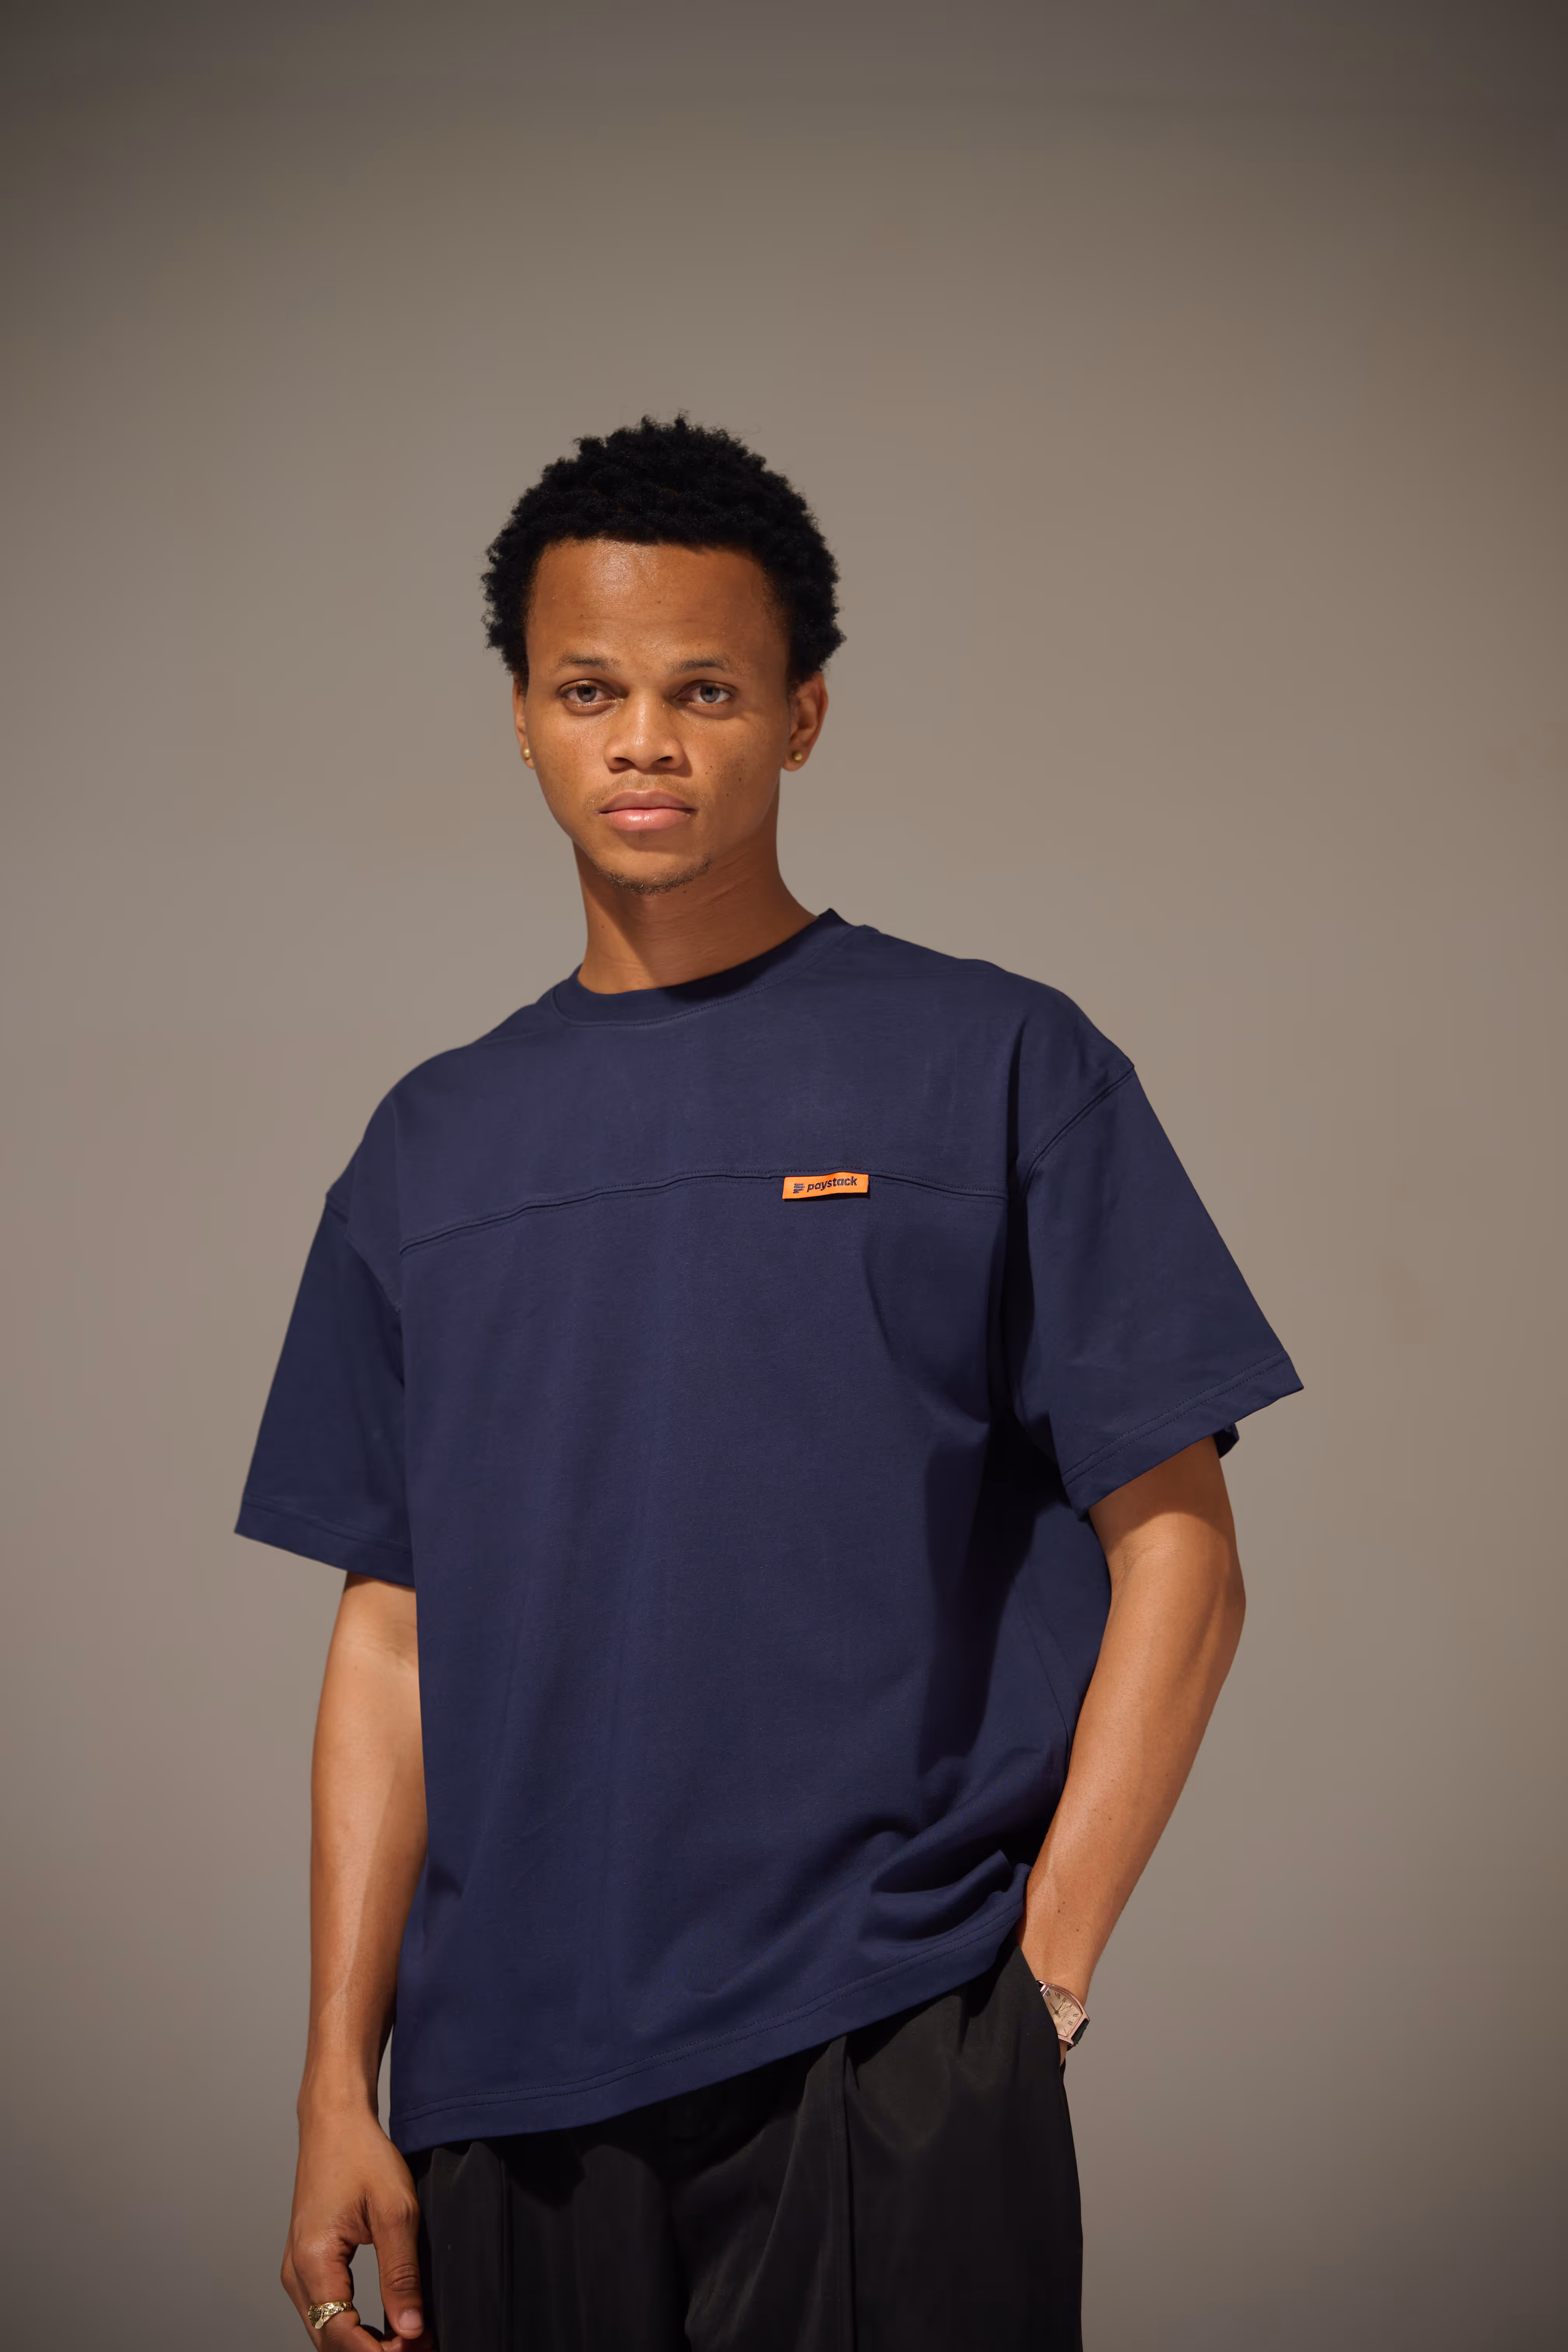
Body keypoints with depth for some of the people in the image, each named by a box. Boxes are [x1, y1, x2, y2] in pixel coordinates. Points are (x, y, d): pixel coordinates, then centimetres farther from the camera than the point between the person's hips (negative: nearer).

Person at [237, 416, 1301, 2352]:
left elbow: (1176, 1559, -1)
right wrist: (341, 2084, 5)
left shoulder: (998, 1070, 1)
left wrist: (1043, 1967, -8)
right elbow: (394, 1633, 10)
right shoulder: (433, 1147, 11)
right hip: (508, 2088, 3)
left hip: (889, 2068, -3)